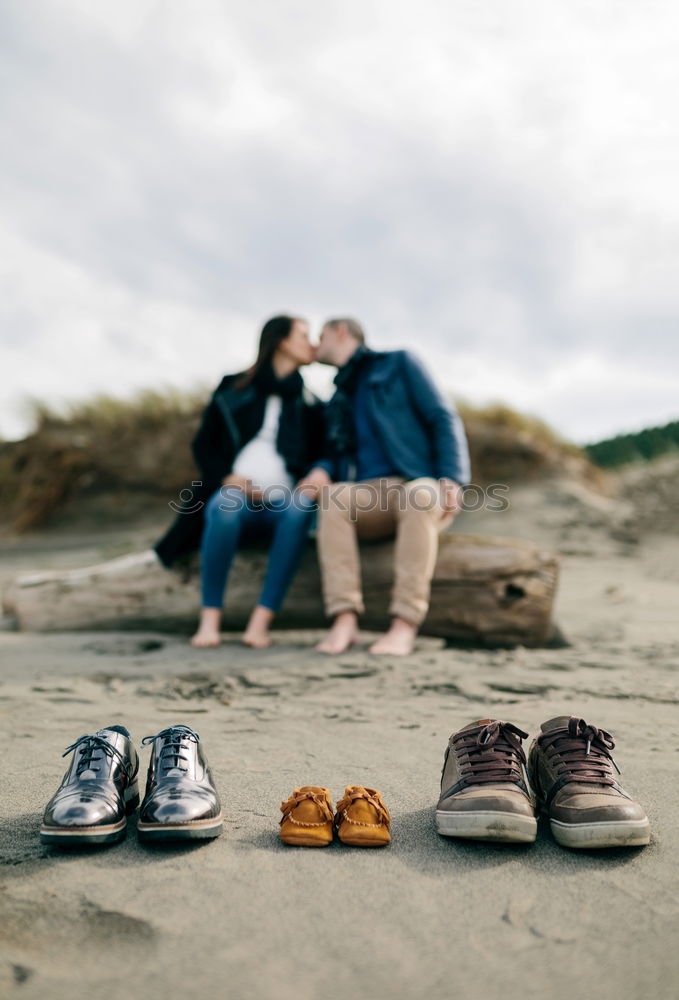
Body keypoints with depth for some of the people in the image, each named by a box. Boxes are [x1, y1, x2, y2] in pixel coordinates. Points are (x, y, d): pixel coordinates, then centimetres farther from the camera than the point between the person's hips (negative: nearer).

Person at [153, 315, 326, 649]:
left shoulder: (310, 405, 16)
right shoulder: (233, 389, 11)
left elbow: (320, 457, 11)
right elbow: (203, 446, 9)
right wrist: (228, 477, -10)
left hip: (279, 508, 2)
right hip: (235, 495, -1)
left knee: (301, 507, -34)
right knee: (226, 504, -37)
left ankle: (260, 622, -36)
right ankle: (209, 620, -33)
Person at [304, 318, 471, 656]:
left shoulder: (399, 363, 12)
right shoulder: (337, 403, 27)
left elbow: (444, 419, 2)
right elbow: (340, 455, 23)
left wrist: (452, 479, -14)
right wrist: (321, 471, -3)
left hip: (420, 486, -3)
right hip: (368, 495, 4)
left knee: (419, 497, -39)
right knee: (332, 498, -30)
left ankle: (404, 626, -41)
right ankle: (344, 620, -37)